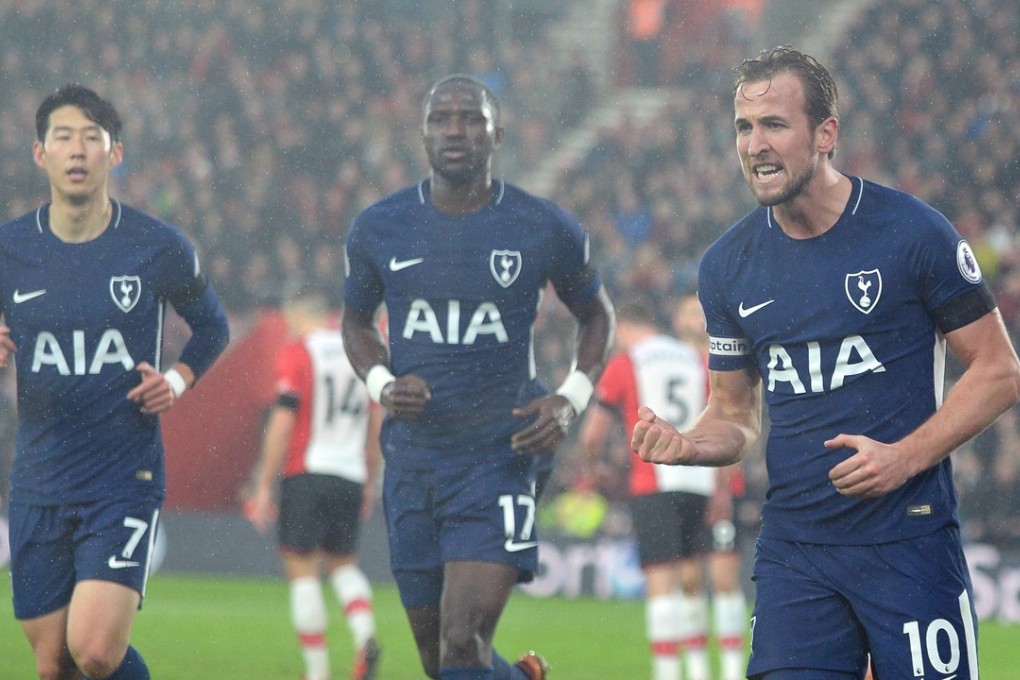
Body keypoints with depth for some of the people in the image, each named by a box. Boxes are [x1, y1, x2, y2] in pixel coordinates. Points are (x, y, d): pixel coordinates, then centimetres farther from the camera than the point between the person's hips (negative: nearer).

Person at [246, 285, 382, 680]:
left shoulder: (297, 354, -6)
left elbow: (282, 425, -10)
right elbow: (376, 424, 15)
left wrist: (264, 487, -6)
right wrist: (370, 482, 23)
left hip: (308, 473, -6)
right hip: (351, 476, 6)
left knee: (302, 570, -1)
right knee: (343, 563, 18)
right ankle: (364, 633, -8)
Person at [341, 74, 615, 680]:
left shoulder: (546, 231, -3)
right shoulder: (379, 230, 2)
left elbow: (597, 315, 14)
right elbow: (357, 320, 18)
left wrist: (572, 399, -3)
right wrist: (383, 384, -3)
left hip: (499, 461, -3)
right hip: (413, 463, 3)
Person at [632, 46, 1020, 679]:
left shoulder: (914, 233, -6)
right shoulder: (728, 265, 7)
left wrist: (905, 457, -13)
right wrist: (687, 445, -6)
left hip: (910, 538, -3)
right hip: (793, 550, 4)